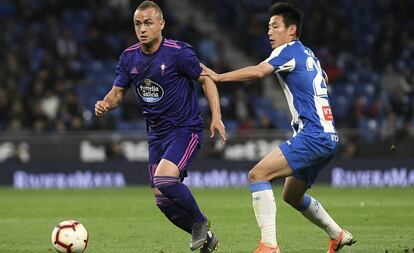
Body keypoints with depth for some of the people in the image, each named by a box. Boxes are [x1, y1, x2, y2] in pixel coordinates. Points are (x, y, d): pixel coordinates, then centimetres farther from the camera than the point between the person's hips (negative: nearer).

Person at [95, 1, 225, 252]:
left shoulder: (178, 52, -14)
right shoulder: (129, 57, 2)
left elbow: (206, 80, -6)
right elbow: (118, 92, 8)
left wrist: (216, 116, -15)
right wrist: (105, 104, -15)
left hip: (185, 129, -6)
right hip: (157, 134, 7)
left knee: (164, 180, -28)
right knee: (163, 200, 3)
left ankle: (200, 222, -2)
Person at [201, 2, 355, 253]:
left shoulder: (289, 51, -7)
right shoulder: (309, 55, 20)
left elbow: (259, 71, -24)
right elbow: (323, 78, 40)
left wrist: (219, 77, -26)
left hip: (312, 136, -10)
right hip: (328, 137, 10)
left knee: (258, 175, -17)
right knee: (292, 195, 24)